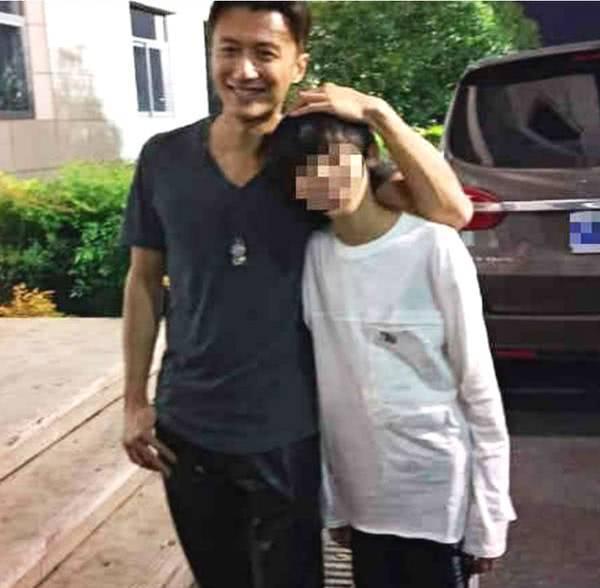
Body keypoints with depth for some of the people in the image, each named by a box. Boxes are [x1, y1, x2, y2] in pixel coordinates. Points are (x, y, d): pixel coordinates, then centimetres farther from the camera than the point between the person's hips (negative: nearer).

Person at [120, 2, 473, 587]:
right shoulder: (164, 158, -4)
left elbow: (452, 211, -18)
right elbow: (144, 280, 4)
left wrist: (376, 112, -25)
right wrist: (135, 399, 4)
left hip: (287, 434, -2)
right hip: (187, 428, 3)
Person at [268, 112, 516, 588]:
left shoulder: (433, 247, -14)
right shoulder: (310, 256, -2)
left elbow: (479, 388, -9)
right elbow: (319, 388, 4)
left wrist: (488, 519, -7)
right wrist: (332, 502, 7)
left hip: (439, 495, -3)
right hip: (363, 498, 4)